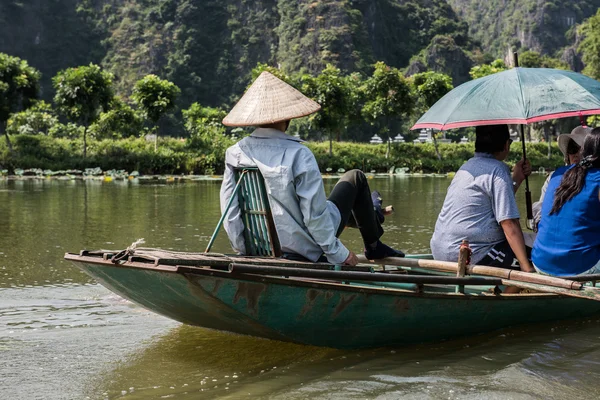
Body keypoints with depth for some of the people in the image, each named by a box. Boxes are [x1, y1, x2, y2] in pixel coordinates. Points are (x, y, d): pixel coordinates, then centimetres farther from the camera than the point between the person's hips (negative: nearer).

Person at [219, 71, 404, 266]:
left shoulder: (234, 154, -8)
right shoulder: (298, 154, -23)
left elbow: (229, 212, -3)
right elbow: (314, 212, -23)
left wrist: (243, 247, 11)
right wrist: (338, 253, -11)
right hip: (305, 248, -6)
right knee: (355, 178, 13)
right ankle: (373, 246, 29)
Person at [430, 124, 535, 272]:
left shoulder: (467, 166, 16)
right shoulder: (498, 170, -11)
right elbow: (509, 224, -18)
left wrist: (516, 179, 26)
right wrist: (527, 268, -21)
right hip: (471, 256, -10)